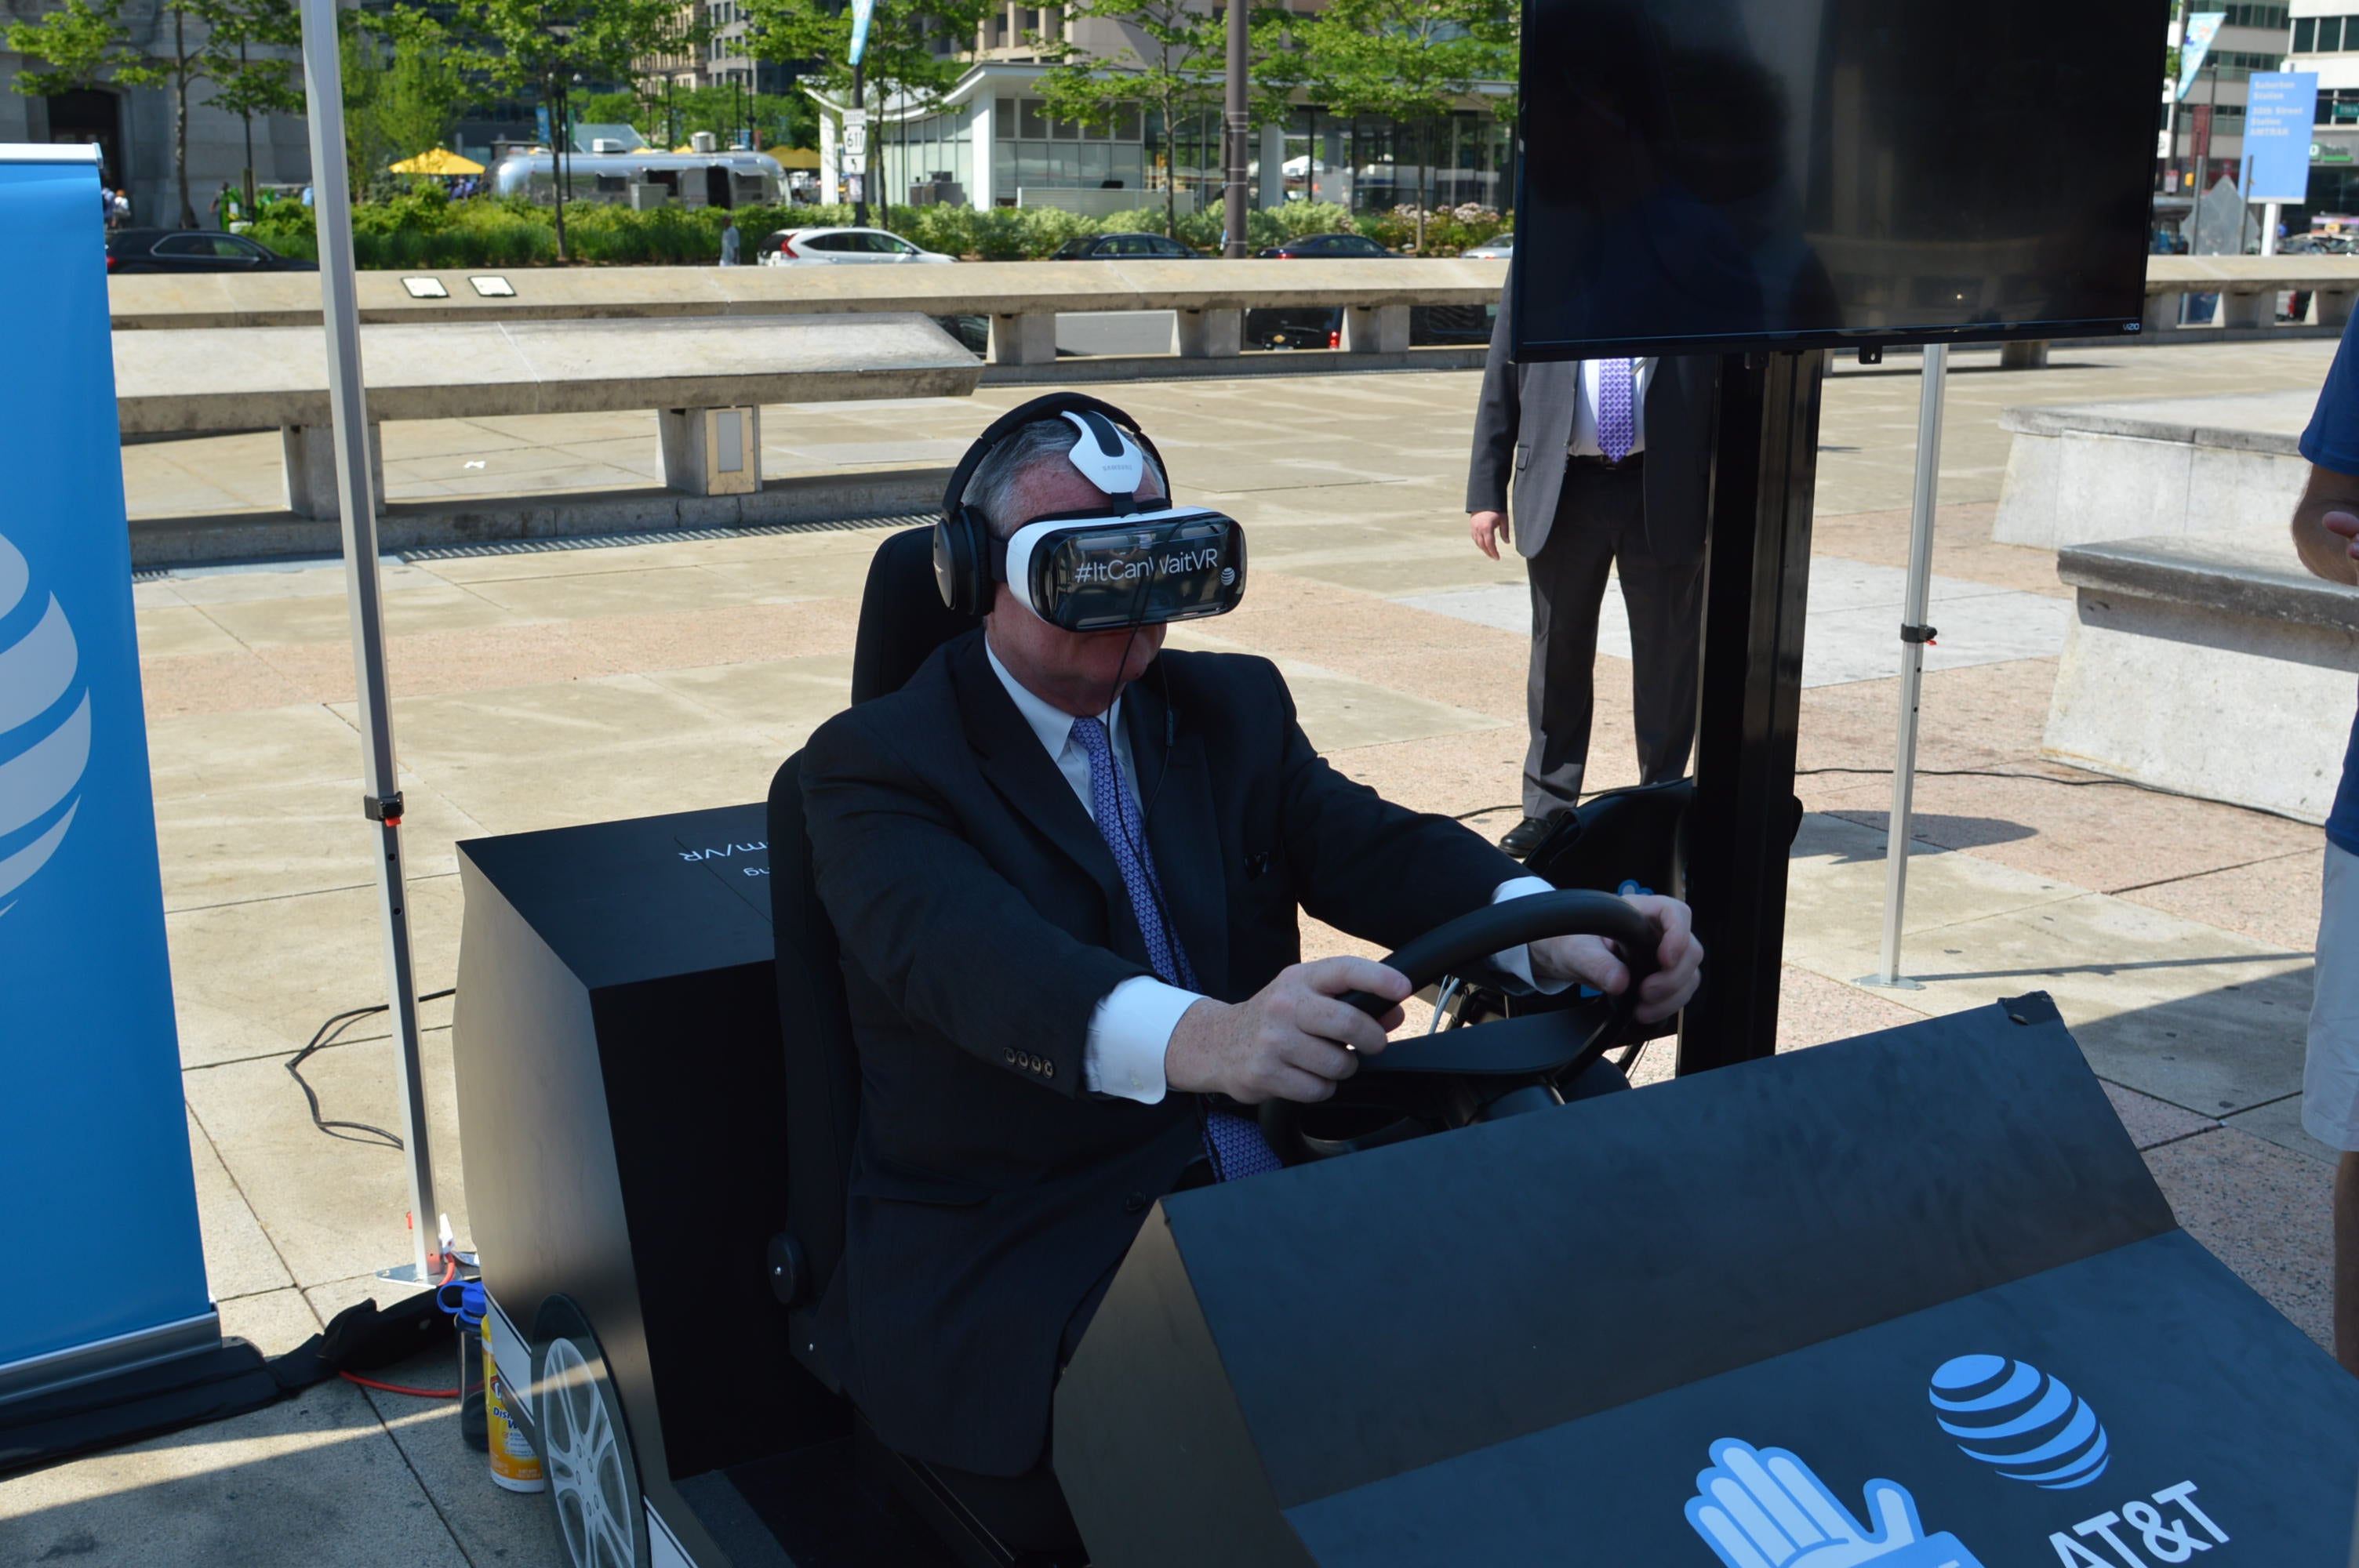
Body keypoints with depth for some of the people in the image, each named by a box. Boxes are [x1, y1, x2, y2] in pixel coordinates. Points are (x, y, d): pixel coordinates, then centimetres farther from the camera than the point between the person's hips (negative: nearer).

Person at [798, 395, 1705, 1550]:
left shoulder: (1234, 707, 13)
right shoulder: (877, 763, -4)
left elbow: (1365, 845, -3)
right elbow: (962, 947, -25)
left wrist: (1549, 931, -27)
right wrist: (1195, 1037, -46)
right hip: (1019, 1269, -5)